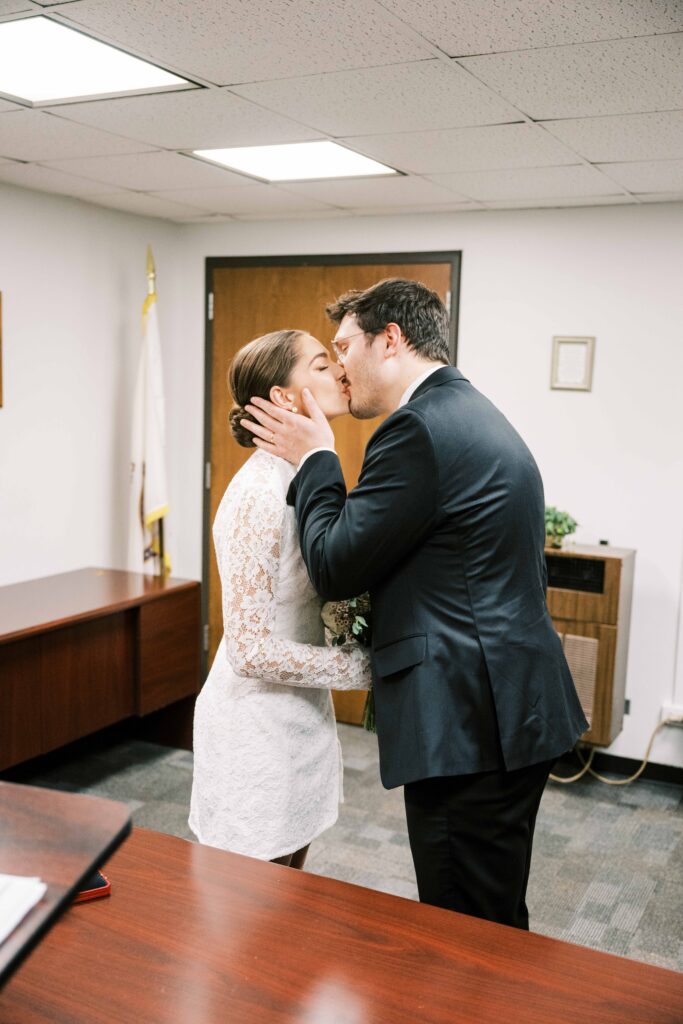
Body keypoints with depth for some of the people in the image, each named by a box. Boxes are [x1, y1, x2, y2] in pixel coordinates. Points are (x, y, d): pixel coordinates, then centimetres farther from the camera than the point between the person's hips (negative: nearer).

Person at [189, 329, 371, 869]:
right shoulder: (260, 494, -25)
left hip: (302, 715, 8)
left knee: (288, 889, 23)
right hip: (258, 723, -8)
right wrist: (365, 666, -20)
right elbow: (251, 651, -26)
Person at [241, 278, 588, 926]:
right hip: (514, 707, 10)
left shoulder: (418, 427, -17)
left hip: (467, 722, -10)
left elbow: (334, 568, -13)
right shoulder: (477, 416, 16)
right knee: (496, 921, 23)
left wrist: (314, 460, -1)